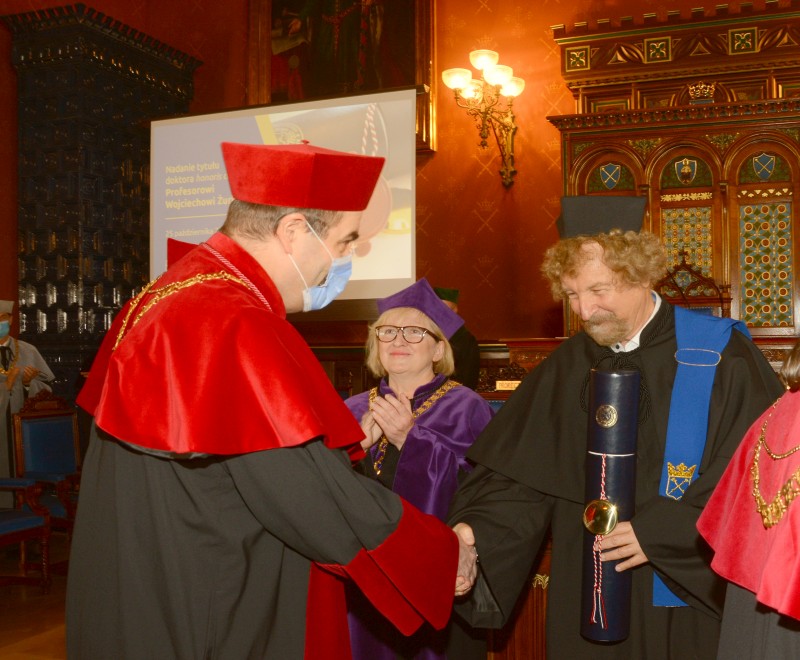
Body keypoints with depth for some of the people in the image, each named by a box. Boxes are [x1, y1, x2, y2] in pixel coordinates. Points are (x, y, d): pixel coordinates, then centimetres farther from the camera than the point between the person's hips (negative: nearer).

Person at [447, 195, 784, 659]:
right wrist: (475, 531, -18)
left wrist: (660, 534, -17)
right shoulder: (565, 370, 2)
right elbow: (519, 476, -1)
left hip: (691, 598, -3)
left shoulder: (719, 358, -10)